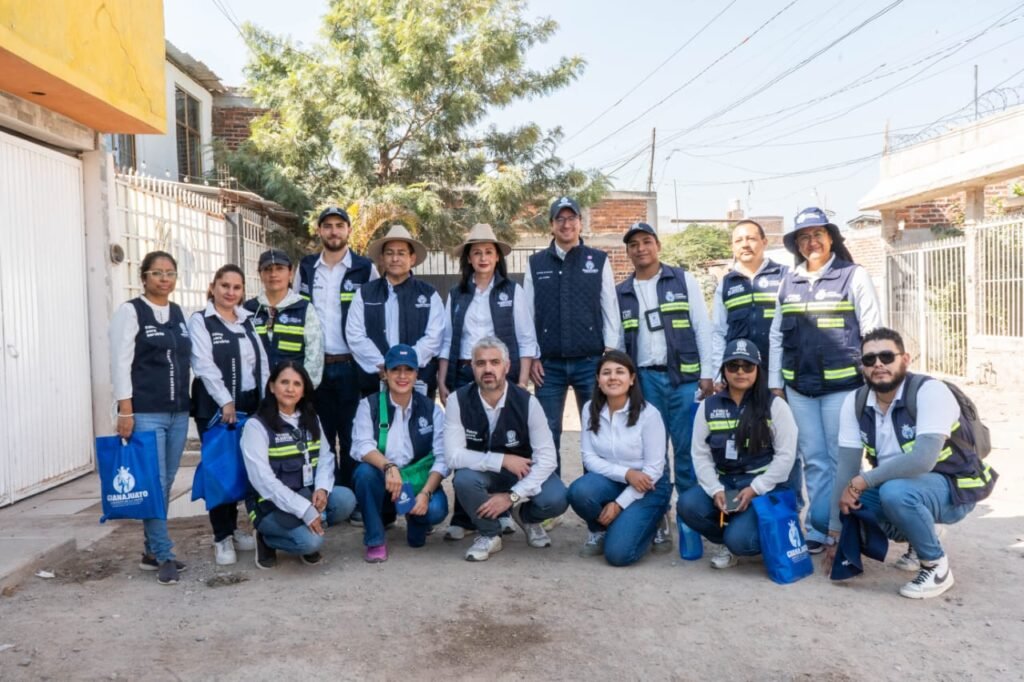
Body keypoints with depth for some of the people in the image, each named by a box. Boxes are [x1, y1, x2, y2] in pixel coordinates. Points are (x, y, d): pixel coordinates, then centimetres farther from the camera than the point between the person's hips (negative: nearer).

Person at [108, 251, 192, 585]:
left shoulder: (179, 314, 14)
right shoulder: (130, 311, -3)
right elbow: (120, 364, -8)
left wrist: (187, 403, 12)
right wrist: (125, 411, -14)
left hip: (178, 412, 6)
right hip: (145, 414, -6)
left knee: (166, 483, 10)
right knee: (153, 484, -5)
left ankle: (152, 551, 22)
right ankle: (164, 556, 4)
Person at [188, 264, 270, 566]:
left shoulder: (248, 321, 13)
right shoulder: (200, 320, -2)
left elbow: (262, 362, 10)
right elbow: (204, 364, -12)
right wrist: (225, 401, -19)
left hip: (249, 404, 5)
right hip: (215, 406, -5)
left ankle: (233, 529, 23)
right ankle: (222, 537, 9)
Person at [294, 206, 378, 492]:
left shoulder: (365, 269, 0)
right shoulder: (305, 268, 9)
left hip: (352, 366, -3)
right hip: (315, 367, 3)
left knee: (352, 437, 3)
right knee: (321, 437, 9)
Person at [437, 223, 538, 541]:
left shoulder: (512, 291, 4)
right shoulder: (456, 295, 11)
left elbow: (527, 341, 1)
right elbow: (447, 341, 12)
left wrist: (522, 383, -7)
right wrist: (442, 382, 5)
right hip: (463, 377, 2)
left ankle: (501, 511, 16)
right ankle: (462, 517, 10)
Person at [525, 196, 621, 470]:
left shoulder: (599, 261, 7)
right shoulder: (536, 264, 9)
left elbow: (610, 309, 5)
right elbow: (527, 313, 8)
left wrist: (610, 353, -3)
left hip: (590, 361, 0)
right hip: (549, 364, 1)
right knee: (547, 432, 4)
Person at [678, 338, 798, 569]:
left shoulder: (775, 405, -2)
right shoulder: (708, 406, 5)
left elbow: (785, 455, -6)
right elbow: (700, 454, 3)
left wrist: (754, 489, -14)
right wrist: (715, 490, -12)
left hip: (765, 486, -4)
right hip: (724, 483, 4)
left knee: (739, 539, -27)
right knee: (687, 504, -25)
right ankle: (726, 542, 5)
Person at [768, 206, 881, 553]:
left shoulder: (854, 276, 0)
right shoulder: (788, 282, 11)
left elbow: (872, 332, -3)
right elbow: (776, 336, 13)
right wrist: (775, 384, 9)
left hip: (841, 385, -4)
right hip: (798, 387, 4)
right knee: (813, 460, 9)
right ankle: (817, 531, 18)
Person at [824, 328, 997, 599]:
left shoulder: (930, 392, -24)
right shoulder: (855, 403, -7)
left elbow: (923, 459, -36)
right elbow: (847, 467, -9)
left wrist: (861, 482, -30)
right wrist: (835, 533, -10)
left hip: (952, 487, -7)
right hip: (900, 484, 7)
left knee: (894, 492, -35)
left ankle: (937, 566, -8)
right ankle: (919, 542, 13)